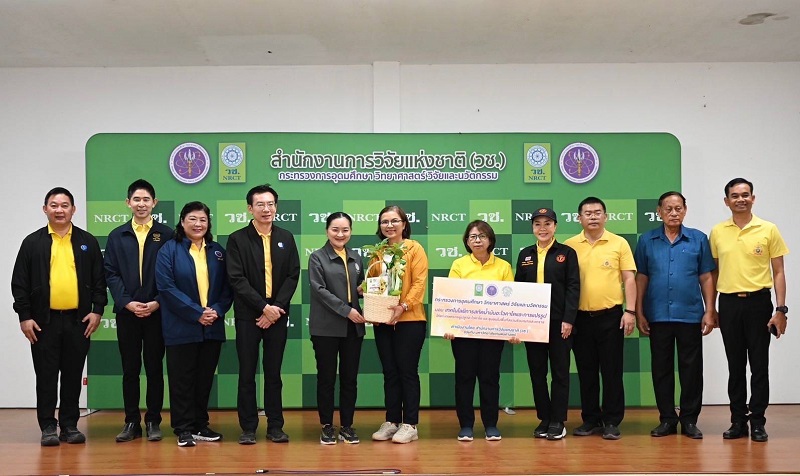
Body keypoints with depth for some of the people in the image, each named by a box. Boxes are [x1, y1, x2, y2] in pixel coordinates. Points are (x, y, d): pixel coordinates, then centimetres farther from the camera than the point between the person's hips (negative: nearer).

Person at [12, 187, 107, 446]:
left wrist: (97, 310, -3)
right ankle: (48, 427, 11)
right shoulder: (32, 242, 4)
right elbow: (19, 283, 2)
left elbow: (99, 280, 7)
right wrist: (24, 316, -5)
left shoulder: (88, 242, 7)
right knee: (46, 376, 3)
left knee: (73, 376, 7)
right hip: (44, 321, -1)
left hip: (78, 320, 1)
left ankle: (70, 425, 16)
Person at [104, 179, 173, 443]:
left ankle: (153, 421, 12)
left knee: (154, 367, 4)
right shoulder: (117, 236, 9)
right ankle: (131, 421, 13)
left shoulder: (166, 235, 3)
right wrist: (127, 302, -9)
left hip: (157, 310, -2)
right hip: (126, 311, 2)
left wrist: (157, 303, -12)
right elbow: (111, 274, 3)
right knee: (130, 368, 7)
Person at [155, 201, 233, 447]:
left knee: (205, 379, 10)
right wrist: (197, 313, -16)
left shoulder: (217, 251, 10)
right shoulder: (169, 250, -3)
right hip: (181, 328, -4)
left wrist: (217, 310, -11)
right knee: (182, 379, 2)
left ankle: (200, 425, 20)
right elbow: (166, 287, -11)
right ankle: (184, 429, 10)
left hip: (212, 327, 4)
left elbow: (227, 287, 8)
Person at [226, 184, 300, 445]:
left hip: (277, 315, 2)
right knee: (247, 374, 3)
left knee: (274, 374, 8)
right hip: (248, 315, -2)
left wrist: (276, 308, -9)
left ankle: (275, 426, 14)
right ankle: (248, 428, 10)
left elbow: (293, 276, 3)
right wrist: (263, 307, -15)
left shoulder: (286, 238, 9)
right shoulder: (237, 239, -2)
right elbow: (237, 279, -9)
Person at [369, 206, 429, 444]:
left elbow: (419, 283, -9)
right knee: (389, 373, 9)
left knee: (407, 371, -1)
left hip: (409, 319, -5)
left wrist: (403, 306, -22)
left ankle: (410, 424, 5)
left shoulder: (414, 248, -1)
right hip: (382, 320, 5)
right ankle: (391, 422, 16)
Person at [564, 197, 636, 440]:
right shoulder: (570, 246, 4)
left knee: (612, 371, 2)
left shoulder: (619, 243, 2)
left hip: (610, 316, -2)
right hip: (581, 317, 2)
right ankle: (590, 419, 19)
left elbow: (629, 279, 1)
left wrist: (630, 311, -7)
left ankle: (612, 422, 10)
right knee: (586, 372, 9)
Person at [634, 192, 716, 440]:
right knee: (661, 368, 6)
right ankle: (667, 418, 16)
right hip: (658, 316, 1)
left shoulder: (698, 239, 4)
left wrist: (709, 311, -1)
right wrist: (639, 313, 2)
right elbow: (641, 278, 7)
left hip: (690, 315, -1)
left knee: (691, 368, 3)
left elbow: (706, 277, 4)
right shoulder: (647, 240, 5)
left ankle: (689, 419, 13)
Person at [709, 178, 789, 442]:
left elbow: (778, 272, 0)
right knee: (735, 365, 8)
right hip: (728, 303, 2)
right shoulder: (717, 232, 6)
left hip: (758, 302, -2)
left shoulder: (768, 230, -1)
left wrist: (781, 309, -7)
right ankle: (738, 420, 15)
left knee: (759, 365, 1)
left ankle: (757, 422, 9)